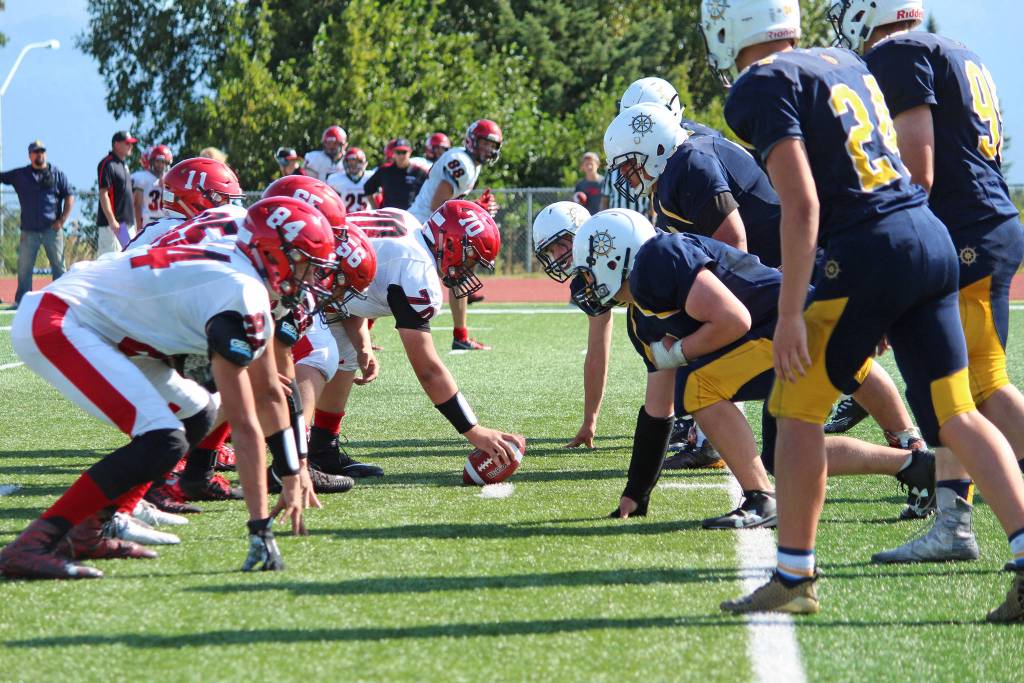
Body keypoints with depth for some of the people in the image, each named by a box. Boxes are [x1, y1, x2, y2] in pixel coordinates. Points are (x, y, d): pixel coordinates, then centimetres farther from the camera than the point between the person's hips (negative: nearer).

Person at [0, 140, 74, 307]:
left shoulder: (57, 173, 5)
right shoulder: (20, 175, 9)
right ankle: (21, 300, 5)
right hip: (29, 230, 1)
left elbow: (69, 196, 4)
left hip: (52, 229, -1)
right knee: (24, 267, 0)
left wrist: (62, 220, -4)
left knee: (58, 265, 0)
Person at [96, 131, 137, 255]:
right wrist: (112, 221, -22)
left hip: (127, 222, 10)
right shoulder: (107, 164, -11)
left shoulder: (124, 164, 18)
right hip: (112, 224, -10)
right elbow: (103, 194, -16)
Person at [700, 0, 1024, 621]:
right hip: (932, 240, 7)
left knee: (799, 410, 6)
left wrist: (790, 313, -13)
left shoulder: (764, 87, -5)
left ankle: (793, 578, 10)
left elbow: (802, 205, -14)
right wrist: (884, 306, 28)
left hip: (868, 253, -7)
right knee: (956, 416, 6)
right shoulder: (846, 63, 20)